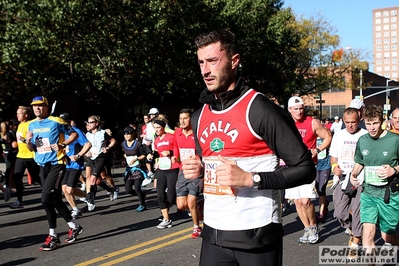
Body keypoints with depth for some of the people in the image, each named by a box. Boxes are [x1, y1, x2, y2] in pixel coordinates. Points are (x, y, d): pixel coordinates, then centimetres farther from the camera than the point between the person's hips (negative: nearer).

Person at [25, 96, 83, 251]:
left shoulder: (56, 122, -9)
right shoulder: (32, 125, 10)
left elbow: (74, 134, -1)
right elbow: (33, 148, 15)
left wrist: (62, 145, -15)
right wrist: (28, 141, -6)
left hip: (56, 164, -7)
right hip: (43, 166, 7)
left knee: (46, 199, -14)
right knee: (55, 200, 11)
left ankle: (53, 236, 2)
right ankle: (74, 227, 26)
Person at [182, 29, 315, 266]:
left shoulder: (260, 109, -13)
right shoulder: (199, 117, 7)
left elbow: (305, 169, -13)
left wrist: (251, 179, -22)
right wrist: (197, 170, 1)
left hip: (256, 234, -5)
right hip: (213, 233, 6)